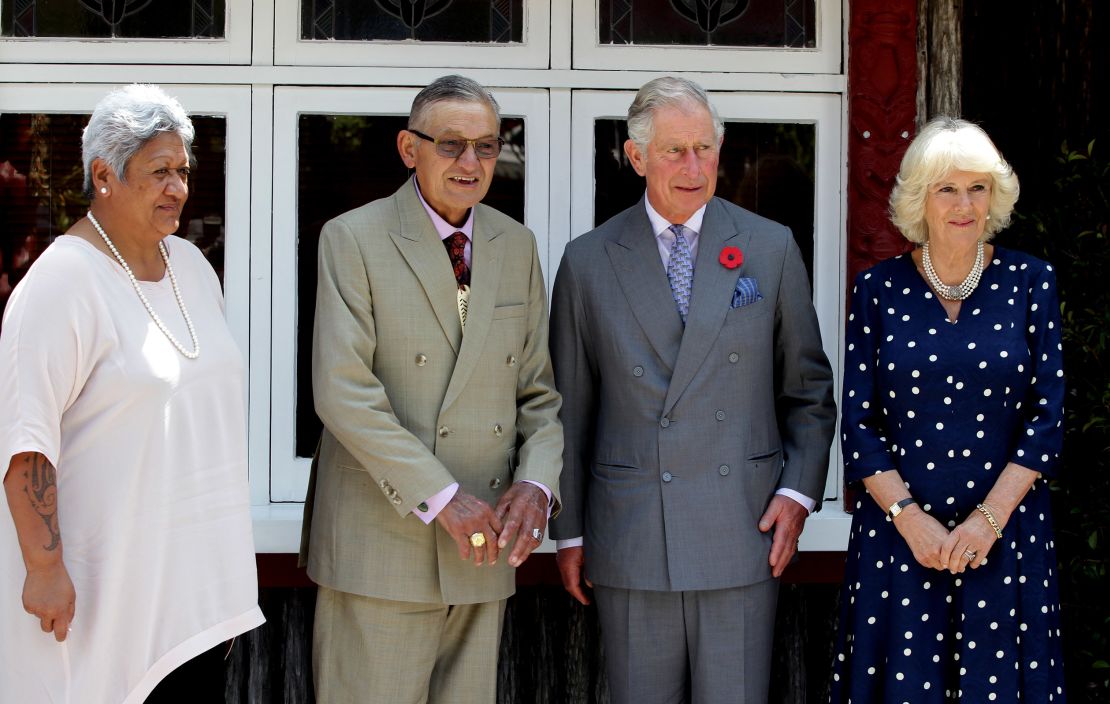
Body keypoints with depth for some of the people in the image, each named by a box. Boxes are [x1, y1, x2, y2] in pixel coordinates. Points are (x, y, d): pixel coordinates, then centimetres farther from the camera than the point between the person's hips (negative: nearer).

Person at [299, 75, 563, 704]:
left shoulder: (517, 246, 12)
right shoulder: (353, 239, -4)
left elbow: (540, 390, 12)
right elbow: (344, 391, -14)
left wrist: (537, 484, -7)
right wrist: (441, 498, -17)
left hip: (483, 547, 5)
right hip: (380, 544, -5)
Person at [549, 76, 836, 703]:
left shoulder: (771, 248, 6)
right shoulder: (588, 263, 5)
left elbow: (809, 389, 11)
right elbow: (571, 409, 9)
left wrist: (798, 493, -1)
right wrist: (569, 532, 7)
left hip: (742, 531, 0)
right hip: (630, 541, 0)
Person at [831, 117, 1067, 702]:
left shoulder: (1029, 282, 1)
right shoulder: (879, 288, 1)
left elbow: (1047, 416, -1)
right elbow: (858, 422, 0)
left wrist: (989, 519, -11)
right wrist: (910, 518, -12)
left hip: (1006, 533, 0)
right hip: (898, 528, 0)